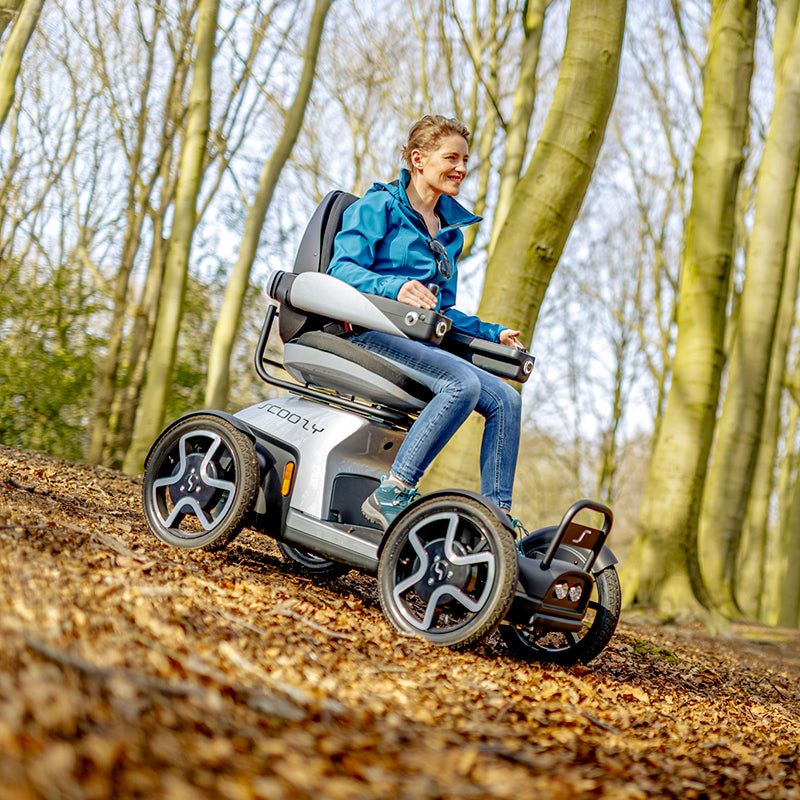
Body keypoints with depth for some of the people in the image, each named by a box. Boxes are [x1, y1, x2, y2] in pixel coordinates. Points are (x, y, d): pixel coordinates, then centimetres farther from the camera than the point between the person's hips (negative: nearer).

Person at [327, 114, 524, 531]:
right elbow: (343, 267, -13)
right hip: (370, 331, -7)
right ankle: (391, 494, -31)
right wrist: (395, 288, -31)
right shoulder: (379, 206, 2)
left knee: (505, 399, -11)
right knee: (463, 384, -31)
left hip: (420, 342, 7)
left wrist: (493, 334, 18)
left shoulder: (451, 230, 24)